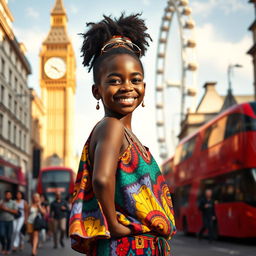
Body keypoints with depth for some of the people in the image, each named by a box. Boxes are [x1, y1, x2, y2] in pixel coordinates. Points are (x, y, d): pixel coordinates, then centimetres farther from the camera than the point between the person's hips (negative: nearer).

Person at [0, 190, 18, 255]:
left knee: (9, 236, 1)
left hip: (10, 221, 0)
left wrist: (7, 209, -15)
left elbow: (16, 211, -8)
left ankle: (8, 249, 18)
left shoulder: (13, 203, 2)